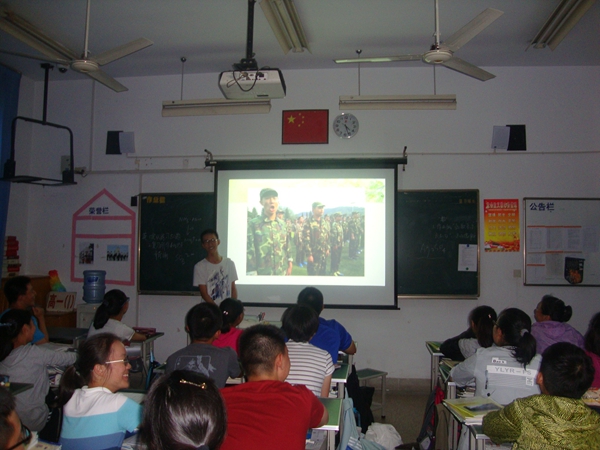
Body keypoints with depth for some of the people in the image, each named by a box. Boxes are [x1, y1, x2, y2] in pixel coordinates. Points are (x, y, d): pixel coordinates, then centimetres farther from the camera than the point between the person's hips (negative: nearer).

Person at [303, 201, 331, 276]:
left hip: (324, 254, 7)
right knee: (313, 273, -1)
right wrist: (309, 254, -19)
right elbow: (306, 240, -16)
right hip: (314, 255, -7)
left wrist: (327, 249, 11)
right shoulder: (309, 223, -13)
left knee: (323, 273, 14)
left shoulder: (325, 223, 10)